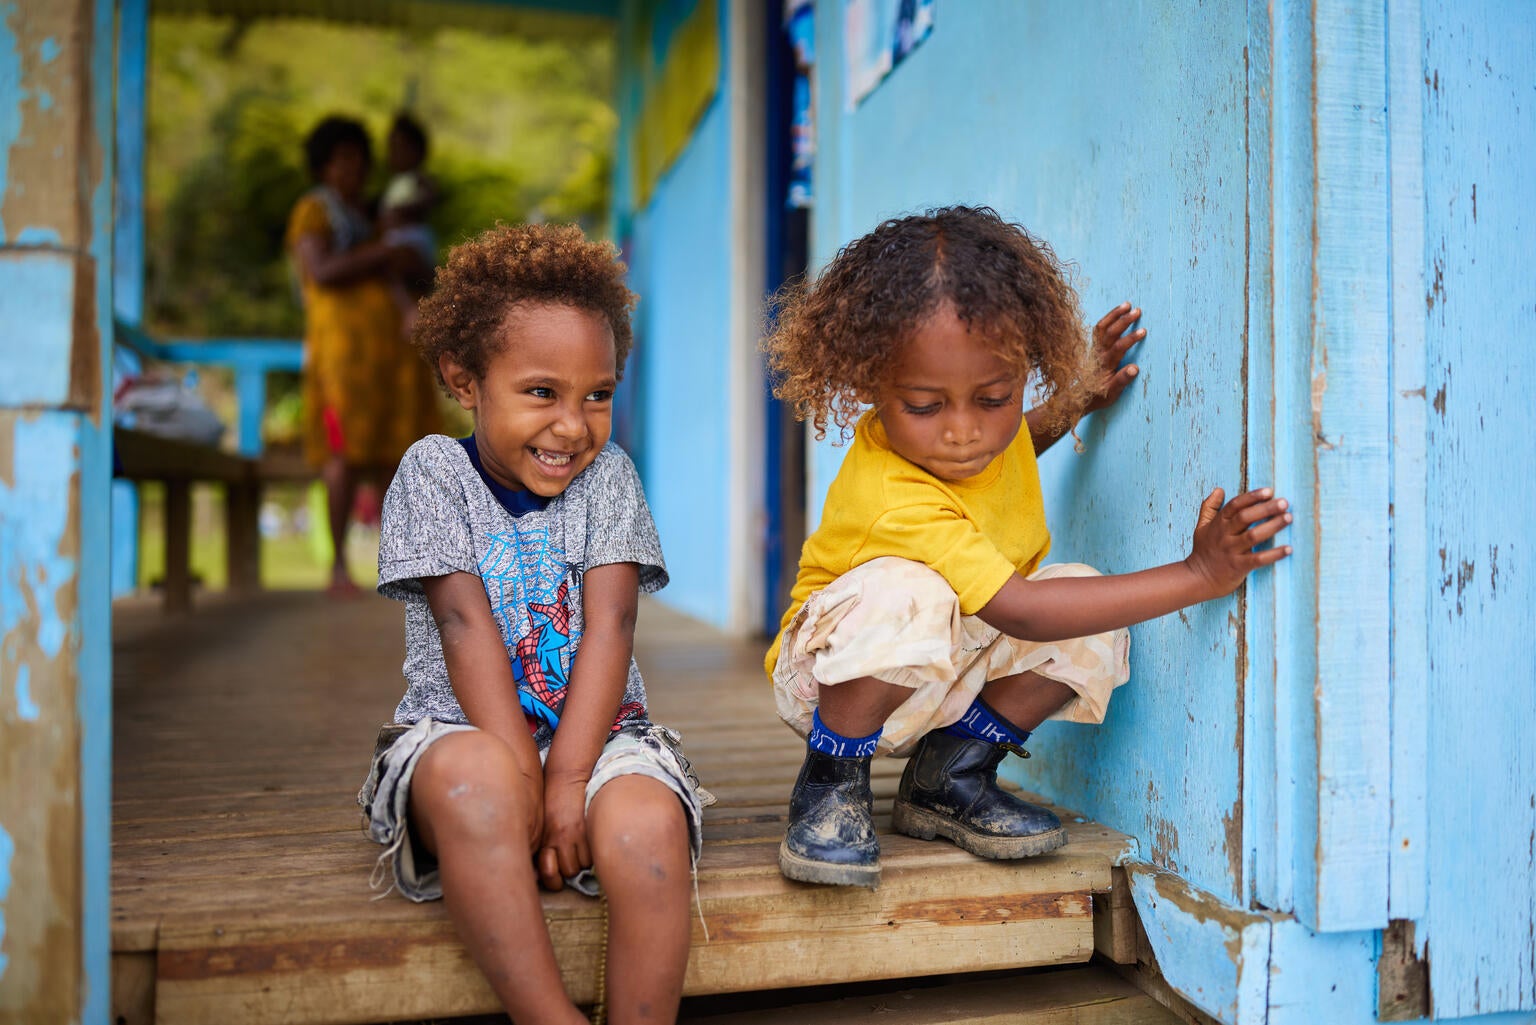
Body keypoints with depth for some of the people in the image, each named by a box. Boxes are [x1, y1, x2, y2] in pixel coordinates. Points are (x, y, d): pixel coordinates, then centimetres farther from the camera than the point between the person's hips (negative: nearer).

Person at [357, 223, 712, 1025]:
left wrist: (567, 778, -18)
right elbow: (467, 625, -10)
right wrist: (524, 778, -18)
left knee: (647, 823, -32)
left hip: (595, 733, 1)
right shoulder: (434, 470, 1)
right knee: (473, 777, -37)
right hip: (464, 730, -1)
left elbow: (608, 626, -6)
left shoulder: (608, 475, 5)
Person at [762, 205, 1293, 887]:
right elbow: (1018, 610, -37)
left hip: (947, 672, 8)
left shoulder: (989, 424, -10)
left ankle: (949, 776, -2)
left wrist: (1078, 398, 3)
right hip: (833, 677, -7)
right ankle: (832, 782, -16)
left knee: (1091, 629, -15)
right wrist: (1197, 575, -37)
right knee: (908, 595, -40)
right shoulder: (893, 501, -36)